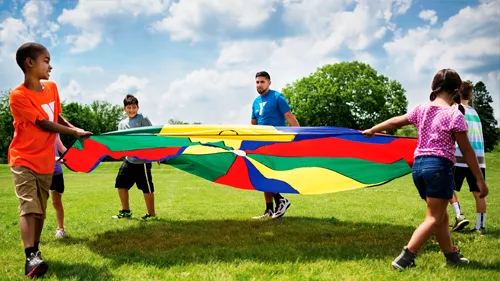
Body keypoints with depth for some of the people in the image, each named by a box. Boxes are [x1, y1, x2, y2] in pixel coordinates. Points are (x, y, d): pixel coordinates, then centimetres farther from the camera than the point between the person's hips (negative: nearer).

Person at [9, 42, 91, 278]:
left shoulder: (52, 88, 6)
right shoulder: (18, 95, -15)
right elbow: (44, 124, -16)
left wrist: (75, 128, 1)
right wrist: (74, 133, -10)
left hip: (46, 161, 6)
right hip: (23, 160, -6)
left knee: (41, 209, 11)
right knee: (28, 206, -16)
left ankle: (35, 250, 24)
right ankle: (31, 257, -22)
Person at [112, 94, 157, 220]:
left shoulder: (143, 119, -6)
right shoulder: (122, 123, 11)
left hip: (142, 160, -6)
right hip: (129, 159, 7)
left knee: (146, 187, 0)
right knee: (121, 183, 9)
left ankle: (151, 214, 13)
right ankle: (126, 211, 24)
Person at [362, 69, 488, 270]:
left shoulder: (420, 109, 8)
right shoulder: (454, 115, -7)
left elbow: (395, 122, 19)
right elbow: (467, 151, -6)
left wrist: (372, 130, 34)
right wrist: (480, 179, -1)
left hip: (418, 165, 7)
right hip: (439, 166, -7)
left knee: (441, 216, 19)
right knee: (434, 218, -2)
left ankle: (452, 256, 30)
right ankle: (404, 258, -10)